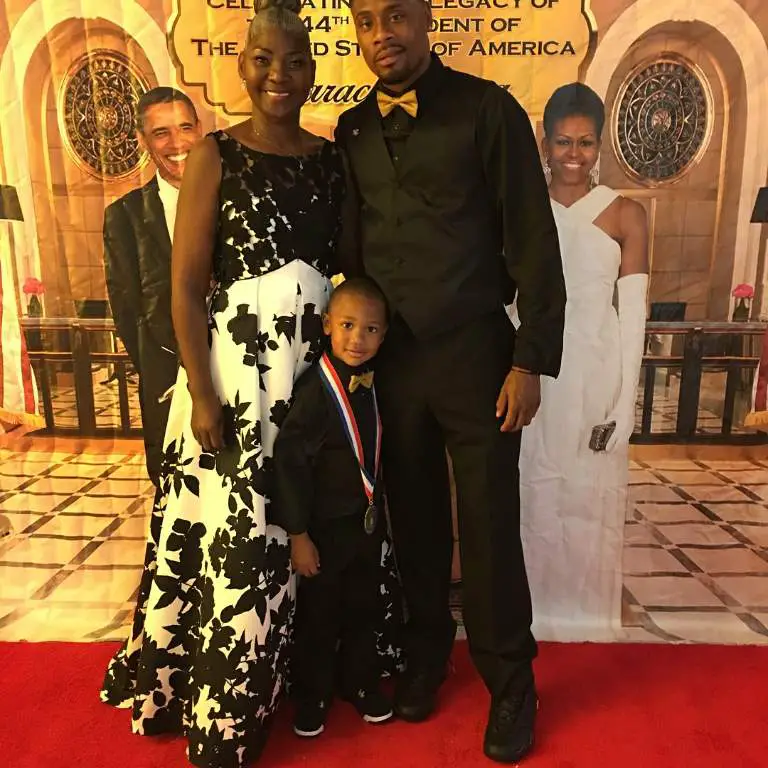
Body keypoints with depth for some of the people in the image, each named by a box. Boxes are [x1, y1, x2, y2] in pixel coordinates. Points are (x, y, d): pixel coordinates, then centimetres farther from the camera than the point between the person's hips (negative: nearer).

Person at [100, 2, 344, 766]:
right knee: (238, 535, 4)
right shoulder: (215, 154, -1)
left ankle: (303, 672, 35)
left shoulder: (331, 155, 11)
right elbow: (185, 287, -6)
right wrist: (202, 393, -12)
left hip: (318, 362, 4)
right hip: (238, 366, -4)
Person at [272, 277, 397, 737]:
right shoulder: (316, 389, -22)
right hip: (326, 526, -6)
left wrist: (380, 517, 13)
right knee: (319, 615, 13)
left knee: (364, 609, 21)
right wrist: (298, 534, -18)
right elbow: (289, 462, -21)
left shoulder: (372, 385, -2)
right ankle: (311, 697, 35)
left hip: (368, 522, 6)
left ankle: (361, 682, 43)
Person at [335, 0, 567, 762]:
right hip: (387, 358, 4)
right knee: (414, 520, 14)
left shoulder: (486, 109, -3)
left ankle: (510, 684, 29)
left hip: (474, 355, -3)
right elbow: (350, 248, 12)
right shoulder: (352, 131, 10)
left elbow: (533, 240, -5)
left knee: (489, 528, 6)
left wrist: (529, 360, -10)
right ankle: (425, 654, 37)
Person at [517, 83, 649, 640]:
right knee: (533, 501, 9)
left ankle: (586, 622, 29)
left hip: (596, 381, -1)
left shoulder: (625, 215, 0)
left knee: (591, 502, 7)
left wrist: (622, 406, -8)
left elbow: (633, 316, -2)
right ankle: (533, 617, 30)